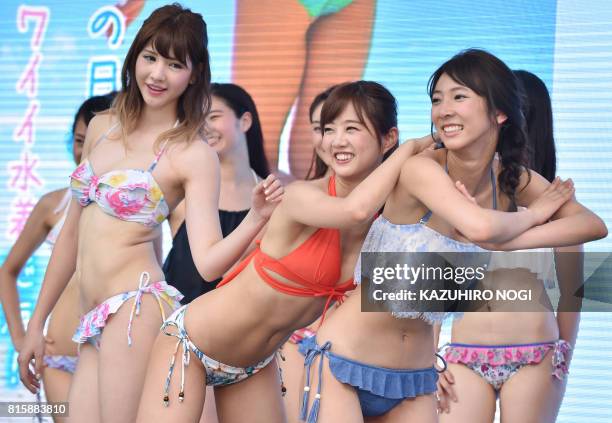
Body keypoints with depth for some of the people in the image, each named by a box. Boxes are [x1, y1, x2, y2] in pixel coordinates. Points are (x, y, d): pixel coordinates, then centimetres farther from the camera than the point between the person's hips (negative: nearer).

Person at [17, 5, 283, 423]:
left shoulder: (193, 155, -4)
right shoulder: (102, 128, 13)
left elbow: (209, 262, -13)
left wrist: (256, 218, -30)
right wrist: (37, 323, 21)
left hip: (136, 309, -6)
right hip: (93, 325, 6)